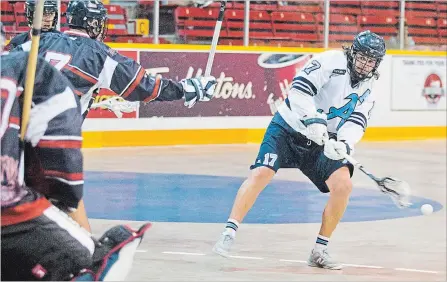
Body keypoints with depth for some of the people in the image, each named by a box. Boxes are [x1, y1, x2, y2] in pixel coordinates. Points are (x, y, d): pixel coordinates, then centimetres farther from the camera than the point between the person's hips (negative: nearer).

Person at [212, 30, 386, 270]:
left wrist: (344, 143, -28)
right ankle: (228, 234, -19)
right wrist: (313, 120, -36)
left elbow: (357, 122, -8)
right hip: (288, 128, -5)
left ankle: (319, 250, -2)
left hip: (320, 143, 5)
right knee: (261, 173, -23)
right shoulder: (331, 61, -15)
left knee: (343, 185, -13)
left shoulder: (366, 89, 4)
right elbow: (299, 89, -24)